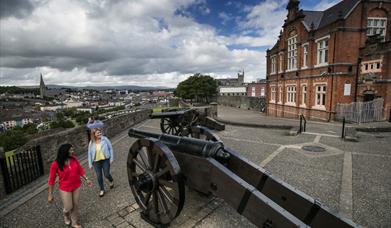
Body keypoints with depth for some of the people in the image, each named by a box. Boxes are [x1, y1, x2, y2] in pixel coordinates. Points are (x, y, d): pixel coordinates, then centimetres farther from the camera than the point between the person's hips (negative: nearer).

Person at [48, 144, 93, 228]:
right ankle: (66, 216, 47)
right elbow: (51, 180, -12)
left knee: (75, 206, 15)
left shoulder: (74, 159, -9)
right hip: (65, 189, -3)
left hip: (76, 186, 4)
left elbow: (80, 170, 3)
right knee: (68, 208, 10)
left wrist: (86, 179, 0)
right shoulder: (56, 164, -20)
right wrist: (50, 194, -7)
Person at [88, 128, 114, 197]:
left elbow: (110, 148, -4)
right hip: (96, 162, 2)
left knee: (106, 174, -1)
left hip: (105, 160, -2)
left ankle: (111, 181, 35)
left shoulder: (105, 139, -9)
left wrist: (111, 158, -6)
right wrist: (90, 164, 3)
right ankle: (102, 190, 28)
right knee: (99, 176, 9)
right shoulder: (91, 143, -3)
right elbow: (89, 153, 4)